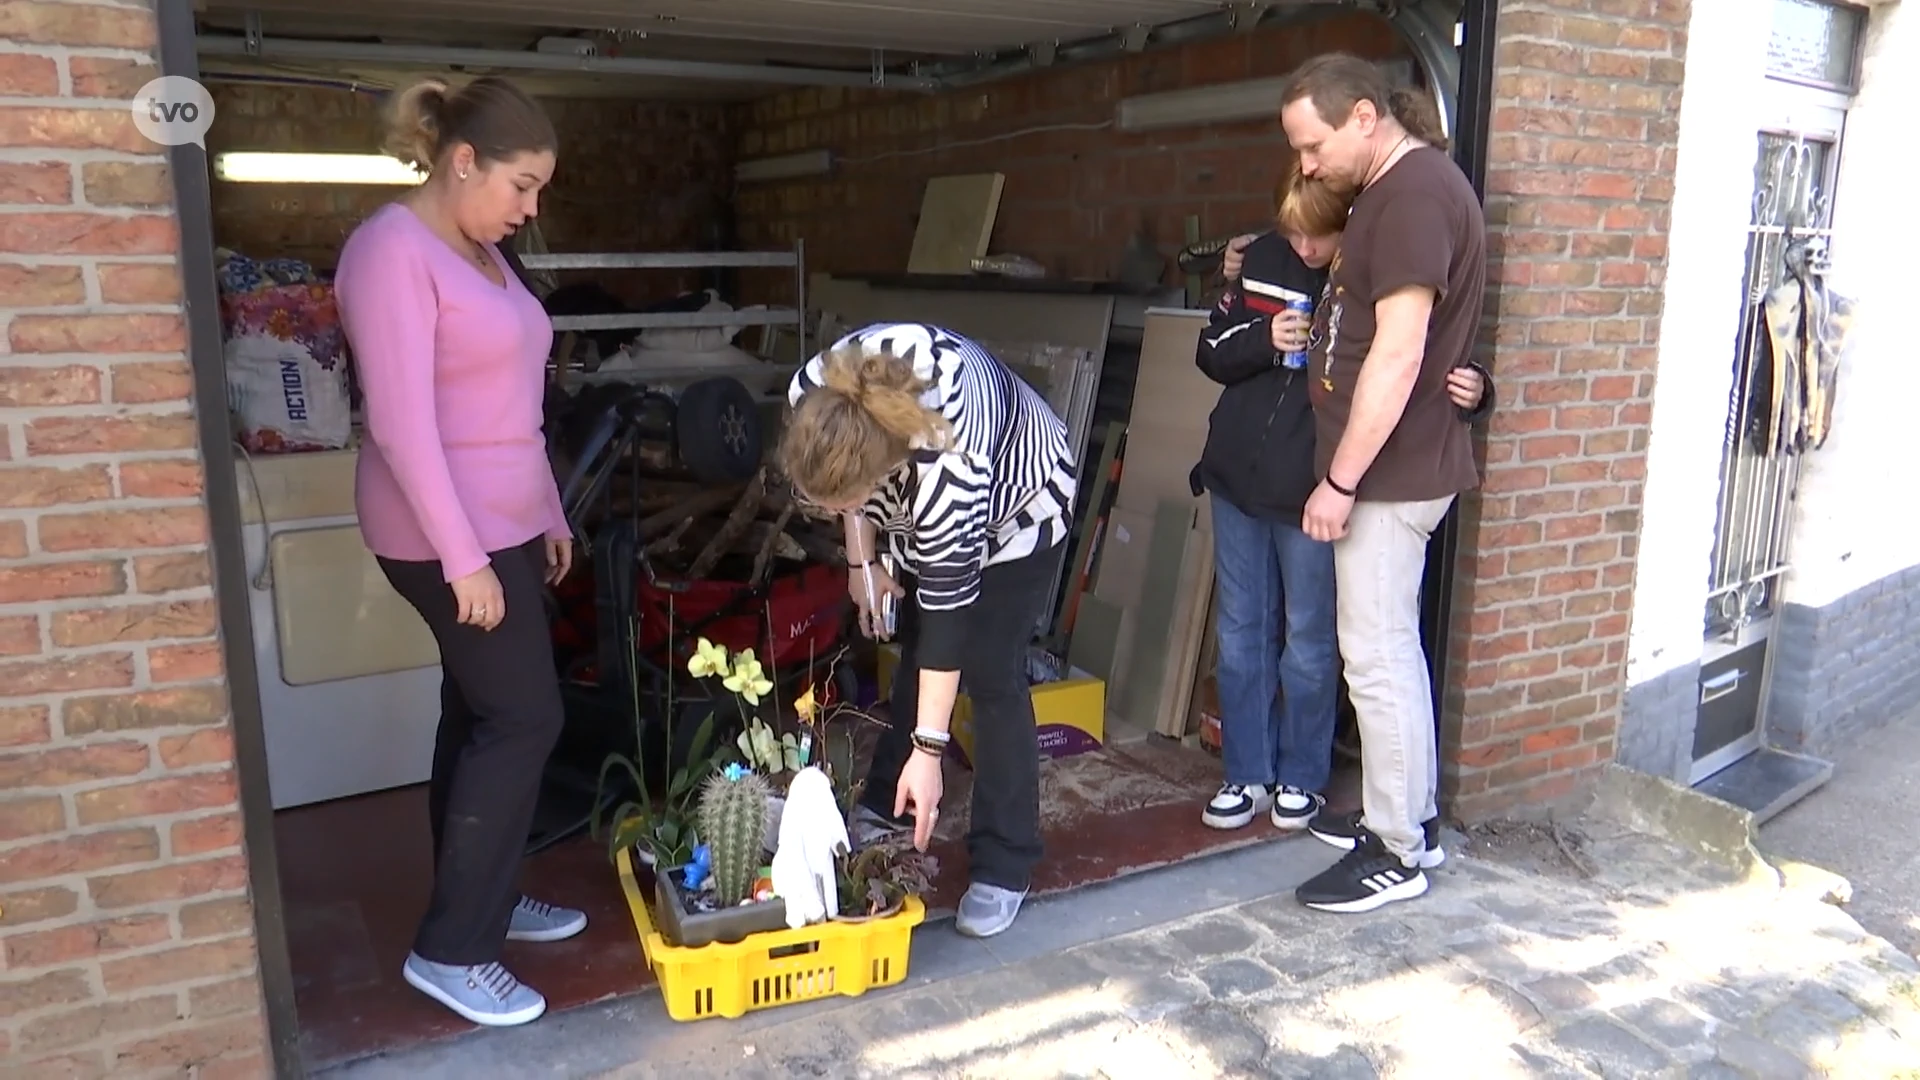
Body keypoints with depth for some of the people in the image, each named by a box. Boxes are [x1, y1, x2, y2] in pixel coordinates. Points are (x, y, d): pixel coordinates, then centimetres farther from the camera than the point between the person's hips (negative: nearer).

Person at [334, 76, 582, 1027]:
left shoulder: (480, 253, 12)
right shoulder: (392, 251, -17)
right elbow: (402, 424, -23)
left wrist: (547, 514, 18)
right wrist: (463, 559, -23)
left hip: (501, 525, 9)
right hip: (448, 535, -9)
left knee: (479, 716, 15)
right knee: (523, 719, -6)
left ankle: (487, 899, 29)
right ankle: (450, 949, 6)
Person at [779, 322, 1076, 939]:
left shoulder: (945, 471, -45)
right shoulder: (816, 397, -29)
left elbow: (948, 616, -35)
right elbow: (845, 477, -4)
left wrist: (928, 750, -30)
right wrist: (860, 563, -4)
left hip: (1015, 509, -6)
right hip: (921, 511, 6)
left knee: (989, 677, -9)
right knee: (912, 654, 13)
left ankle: (1004, 867, 1)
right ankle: (885, 807, 30)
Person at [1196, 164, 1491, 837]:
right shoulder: (1260, 261, 4)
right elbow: (1211, 353, 9)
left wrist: (1471, 392, -25)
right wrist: (1264, 340, -10)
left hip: (1313, 493, -4)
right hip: (1238, 478, 4)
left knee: (1308, 644, 7)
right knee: (1240, 635, 12)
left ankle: (1302, 778, 26)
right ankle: (1247, 776, 25)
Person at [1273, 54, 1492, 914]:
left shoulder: (1415, 193, -17)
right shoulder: (1388, 191, 15)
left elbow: (1397, 355, -23)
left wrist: (1340, 479, -21)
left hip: (1389, 471, -11)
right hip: (1384, 467, 11)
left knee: (1377, 656, -3)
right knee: (1391, 648, 17)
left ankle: (1396, 854, 9)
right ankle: (1409, 816, 30)